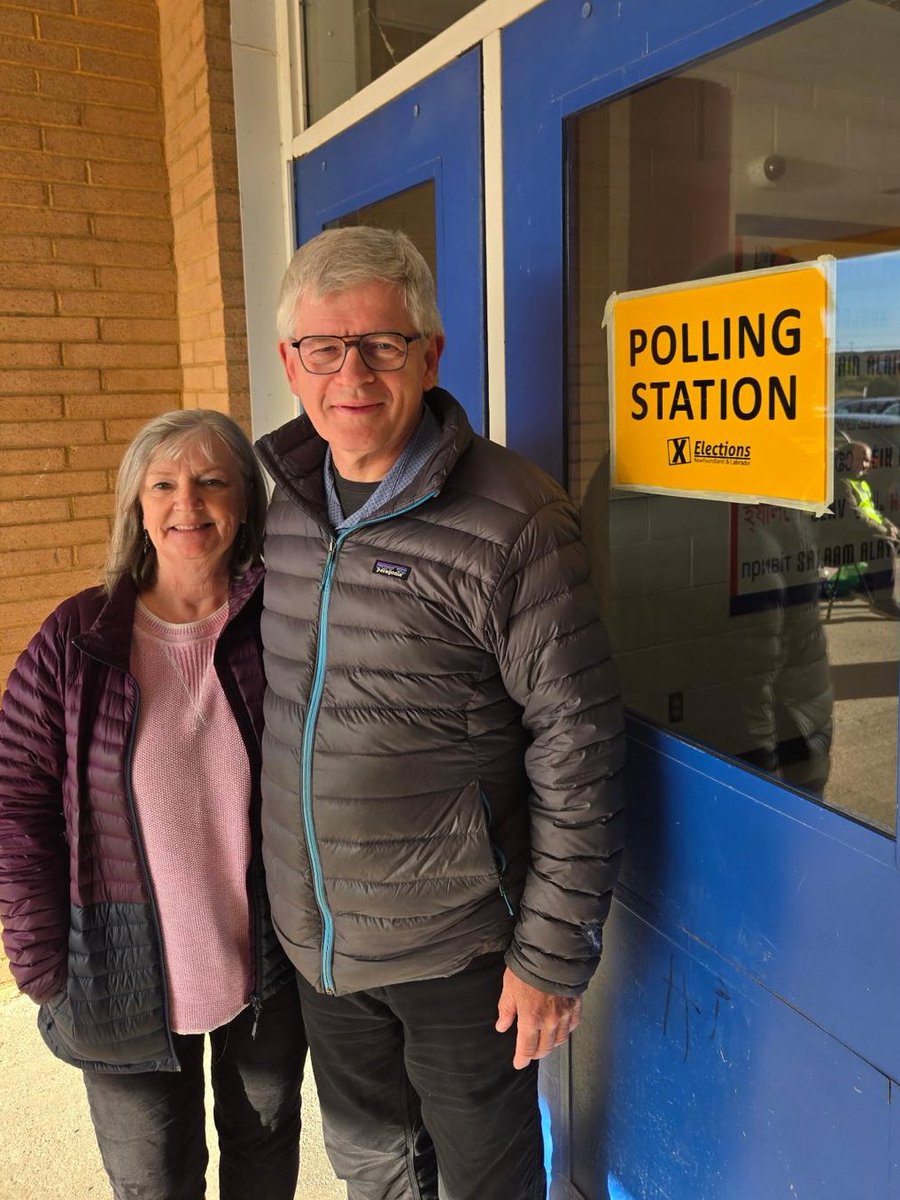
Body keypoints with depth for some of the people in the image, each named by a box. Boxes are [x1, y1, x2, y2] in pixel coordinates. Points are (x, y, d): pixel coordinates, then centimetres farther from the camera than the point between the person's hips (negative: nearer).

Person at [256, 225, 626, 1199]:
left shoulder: (509, 521, -20)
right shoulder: (289, 505, 1)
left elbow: (577, 745, -17)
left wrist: (554, 954, -14)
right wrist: (283, 884, 13)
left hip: (453, 942, -5)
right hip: (316, 936, 6)